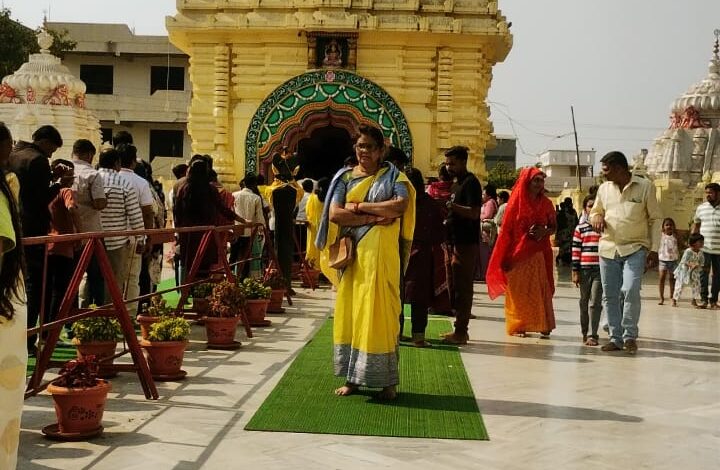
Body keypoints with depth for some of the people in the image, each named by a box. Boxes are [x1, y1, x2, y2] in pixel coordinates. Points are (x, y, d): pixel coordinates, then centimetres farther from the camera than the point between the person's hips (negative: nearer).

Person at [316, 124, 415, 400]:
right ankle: (352, 377, 12)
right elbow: (334, 214, -4)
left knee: (378, 312, -3)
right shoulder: (345, 177, 10)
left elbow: (401, 205, -15)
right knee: (350, 312, 4)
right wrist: (374, 218, -12)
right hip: (351, 253, 3)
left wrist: (359, 206, -11)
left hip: (380, 254, -3)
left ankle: (387, 381, 3)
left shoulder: (393, 176, 4)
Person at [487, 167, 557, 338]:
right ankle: (518, 327, 9)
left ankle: (543, 327, 4)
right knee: (518, 290, 2)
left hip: (538, 254, 2)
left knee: (540, 290, -1)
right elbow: (507, 230, 0)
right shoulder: (516, 202, -1)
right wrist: (506, 258, -4)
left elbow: (553, 227, 13)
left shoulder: (546, 204, 5)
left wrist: (544, 232, -11)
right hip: (518, 253, -2)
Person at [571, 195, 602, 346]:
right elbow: (576, 251, 4)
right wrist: (575, 271, -1)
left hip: (600, 270, -2)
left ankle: (592, 335, -9)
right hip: (584, 270, 2)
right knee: (584, 302, 11)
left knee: (595, 303, -8)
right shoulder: (580, 228, 6)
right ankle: (585, 332, 23)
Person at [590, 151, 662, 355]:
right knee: (610, 296, 5)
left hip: (635, 248, -4)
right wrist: (597, 217, -2)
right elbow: (595, 212, 23)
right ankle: (616, 338, 14)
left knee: (630, 290, -19)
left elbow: (655, 219, 1)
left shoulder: (645, 187, -2)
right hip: (608, 248, 4)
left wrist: (654, 249, -5)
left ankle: (630, 336, -6)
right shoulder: (604, 188, 9)